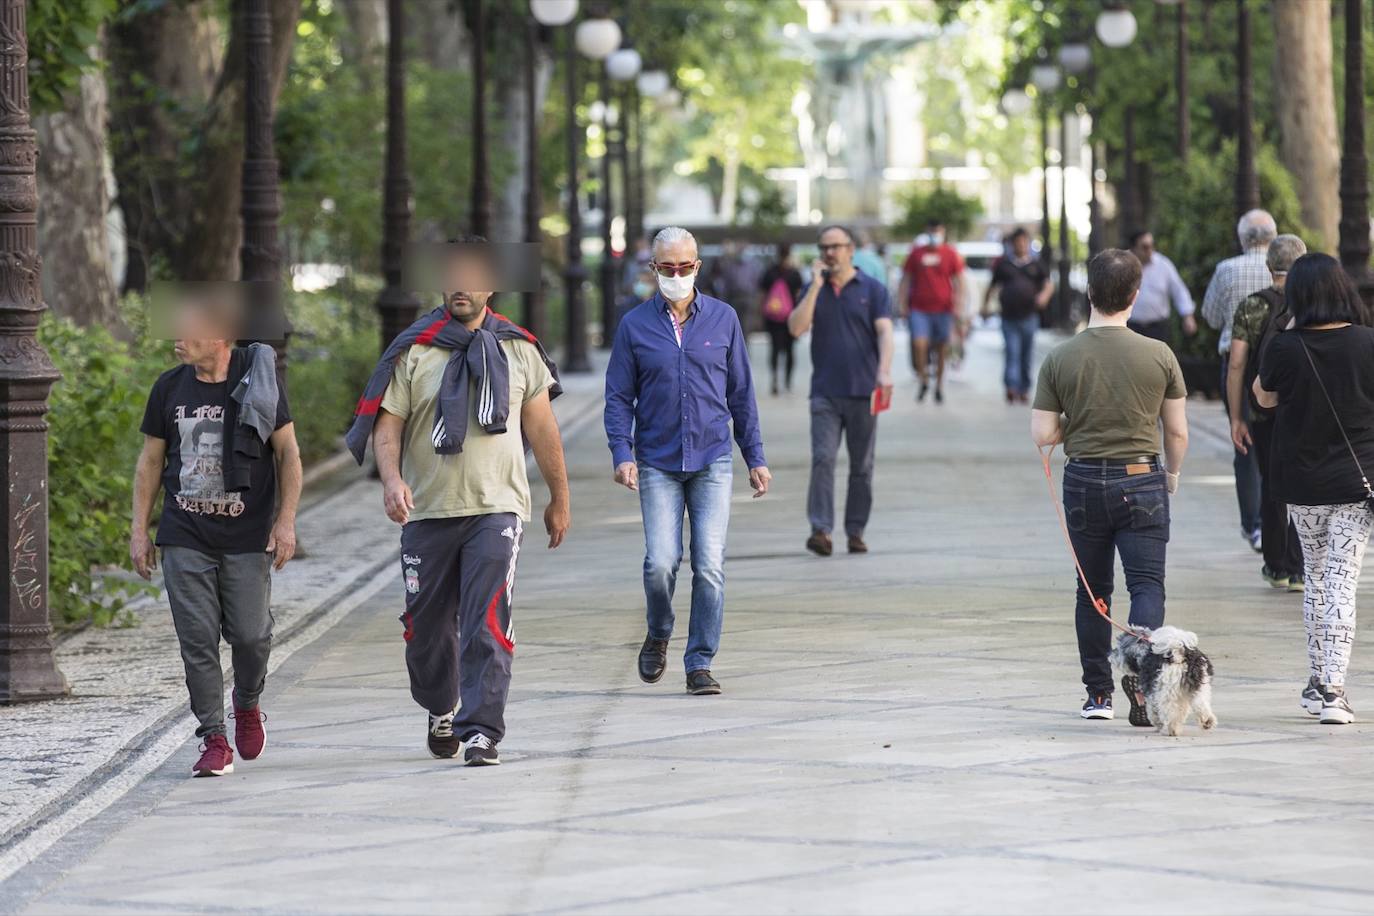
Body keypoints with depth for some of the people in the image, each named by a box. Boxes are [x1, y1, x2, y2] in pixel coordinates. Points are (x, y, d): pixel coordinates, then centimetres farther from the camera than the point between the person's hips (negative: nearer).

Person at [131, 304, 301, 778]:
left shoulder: (257, 382, -2)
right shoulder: (170, 388, 6)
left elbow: (288, 453, 3)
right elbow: (150, 460, 12)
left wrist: (286, 520, -4)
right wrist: (139, 530, 8)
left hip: (247, 537, -2)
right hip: (185, 539, 2)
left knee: (249, 633, -3)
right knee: (197, 641, -4)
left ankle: (247, 704, 28)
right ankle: (213, 740, 3)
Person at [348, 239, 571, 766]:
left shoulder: (519, 350, 8)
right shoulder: (413, 352, 3)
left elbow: (541, 428, 16)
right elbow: (386, 424, -1)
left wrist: (559, 499, 20)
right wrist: (391, 479, -19)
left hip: (497, 509, -1)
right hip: (428, 510, 1)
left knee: (487, 624, -14)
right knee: (427, 625, 9)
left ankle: (481, 732, -14)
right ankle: (441, 712, 34)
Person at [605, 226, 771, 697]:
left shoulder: (723, 319, 6)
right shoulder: (636, 325, 4)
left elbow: (741, 393, 12)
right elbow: (619, 397, 5)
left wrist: (755, 457, 9)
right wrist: (622, 453, -9)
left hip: (712, 462, 1)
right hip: (658, 464, -1)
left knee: (709, 566, -7)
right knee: (660, 562, -11)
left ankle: (700, 664, 1)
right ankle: (658, 636, 17)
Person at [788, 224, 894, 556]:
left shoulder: (872, 290, 3)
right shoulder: (814, 289, 10)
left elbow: (884, 332, -8)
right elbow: (796, 328, -3)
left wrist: (884, 372, -24)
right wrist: (816, 286, -8)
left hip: (862, 392, -1)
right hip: (825, 392, 1)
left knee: (862, 466, 5)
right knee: (822, 459, -12)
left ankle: (856, 531, 12)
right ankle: (821, 530, -18)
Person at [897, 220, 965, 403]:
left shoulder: (950, 254, 5)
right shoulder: (916, 253, 7)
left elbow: (959, 282, 7)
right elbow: (905, 280, 12)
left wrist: (958, 305, -2)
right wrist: (902, 303, 6)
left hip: (943, 308, 0)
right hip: (919, 308, 0)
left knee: (942, 349, 5)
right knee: (919, 344, -15)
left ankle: (939, 386, 17)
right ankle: (923, 380, 4)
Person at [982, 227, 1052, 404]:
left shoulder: (1036, 265, 11)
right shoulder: (1003, 264, 11)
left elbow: (1049, 283, 5)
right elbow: (992, 286, 18)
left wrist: (1045, 295, -16)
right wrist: (986, 305, 9)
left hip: (1029, 317, 1)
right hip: (1009, 317, -1)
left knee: (1027, 356, 7)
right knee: (1012, 352, -14)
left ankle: (1024, 390, 18)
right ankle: (1011, 388, -24)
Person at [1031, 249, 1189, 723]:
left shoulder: (1060, 358, -5)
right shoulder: (1159, 355, -6)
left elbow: (1043, 435, -4)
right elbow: (1177, 432, 2)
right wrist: (1172, 474, 21)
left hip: (1084, 483, 2)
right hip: (1142, 480, -1)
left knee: (1092, 591, 13)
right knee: (1147, 584, -2)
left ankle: (1098, 692, 17)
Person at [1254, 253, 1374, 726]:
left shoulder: (1284, 349, -10)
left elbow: (1264, 397, 9)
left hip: (1302, 485, 1)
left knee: (1316, 581, 18)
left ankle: (1318, 682, 24)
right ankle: (1332, 690, -11)